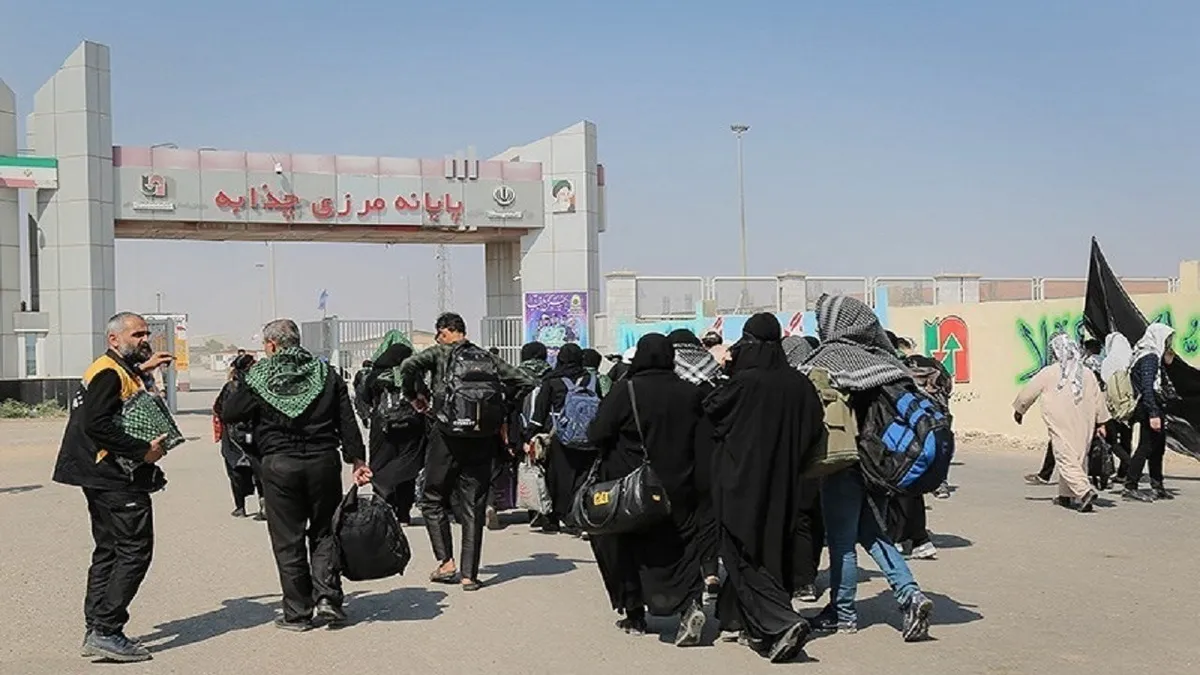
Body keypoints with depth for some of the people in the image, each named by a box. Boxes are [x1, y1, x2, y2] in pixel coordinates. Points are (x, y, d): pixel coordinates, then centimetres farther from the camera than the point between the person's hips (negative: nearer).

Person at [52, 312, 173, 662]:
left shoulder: (120, 371, 16)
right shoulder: (109, 373, -15)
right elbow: (97, 424, -24)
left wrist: (141, 369, 27)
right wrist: (144, 450, -21)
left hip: (105, 478, 11)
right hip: (118, 480, -11)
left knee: (108, 551, 15)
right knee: (134, 552, -9)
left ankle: (95, 630, 20)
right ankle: (106, 632, -9)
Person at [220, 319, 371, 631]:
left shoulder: (256, 377, -2)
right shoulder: (326, 374, 5)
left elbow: (229, 415, 5)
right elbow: (347, 421, 3)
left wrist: (236, 386, 19)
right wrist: (356, 459, 7)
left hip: (279, 465, -2)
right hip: (323, 461, 2)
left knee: (288, 540, 6)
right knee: (324, 531, 15)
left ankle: (297, 613, 10)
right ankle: (327, 596, 1)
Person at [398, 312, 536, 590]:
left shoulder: (441, 354, 4)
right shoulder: (489, 359, 15)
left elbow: (409, 365, -14)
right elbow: (526, 382, 12)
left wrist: (413, 396, 2)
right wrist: (505, 412, 18)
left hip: (448, 435, -3)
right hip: (483, 440, 3)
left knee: (433, 500, 12)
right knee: (474, 507, 6)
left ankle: (446, 561, 3)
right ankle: (469, 574, 5)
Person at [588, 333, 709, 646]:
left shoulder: (626, 391, -12)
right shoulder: (691, 394, -2)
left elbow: (597, 435, -10)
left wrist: (617, 452, 9)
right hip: (680, 489, 2)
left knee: (626, 549, 13)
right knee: (681, 548, 7)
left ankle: (634, 615, 18)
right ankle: (691, 602, -15)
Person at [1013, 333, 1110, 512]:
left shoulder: (1048, 373, -6)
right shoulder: (1087, 373, 7)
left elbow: (1028, 393, 4)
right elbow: (1098, 399, 12)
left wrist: (1019, 410, 21)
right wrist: (1101, 422, 20)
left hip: (1061, 425, -5)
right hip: (1083, 425, 5)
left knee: (1067, 459, -6)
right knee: (1079, 458, 16)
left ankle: (1085, 491, -24)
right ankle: (1066, 495, 23)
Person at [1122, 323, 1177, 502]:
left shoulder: (1149, 355, 16)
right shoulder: (1150, 357, -14)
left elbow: (1162, 383, 20)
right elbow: (1147, 387, -23)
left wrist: (1167, 360, 11)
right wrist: (1154, 414, -28)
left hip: (1152, 408, 10)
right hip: (1149, 408, -10)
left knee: (1158, 447, 15)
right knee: (1146, 447, -8)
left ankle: (1158, 487, 23)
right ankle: (1130, 487, -7)